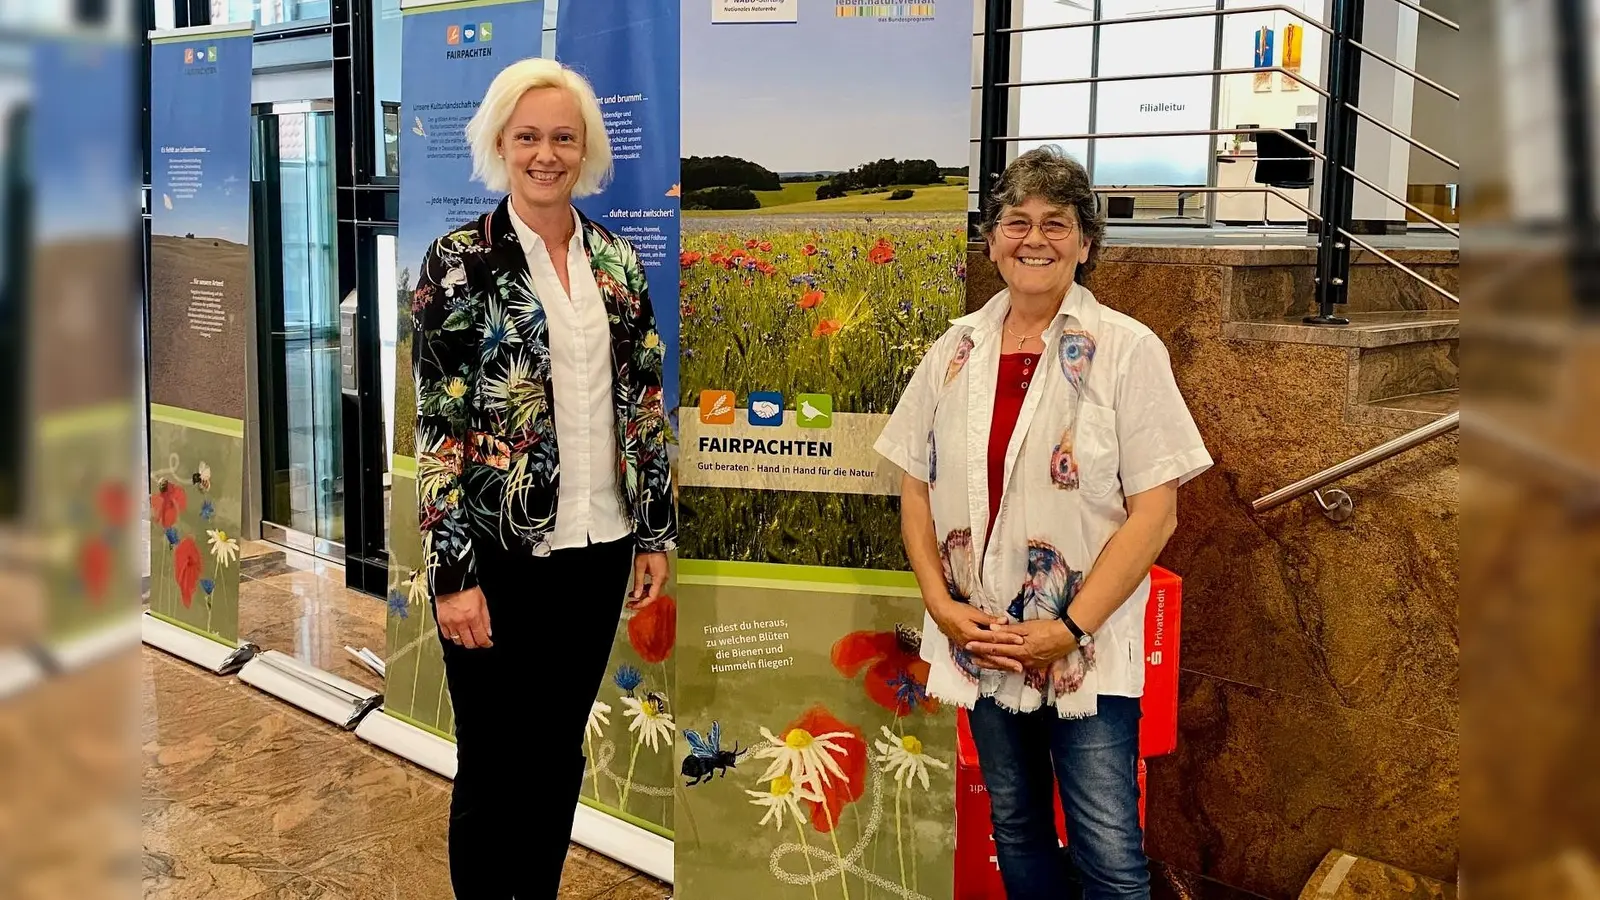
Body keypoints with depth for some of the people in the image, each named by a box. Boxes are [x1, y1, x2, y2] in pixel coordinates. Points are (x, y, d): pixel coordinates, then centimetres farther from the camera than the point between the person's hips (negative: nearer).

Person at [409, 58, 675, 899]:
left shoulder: (616, 260, 6)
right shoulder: (459, 261, -7)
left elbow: (645, 403, 10)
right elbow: (437, 424, -11)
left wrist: (656, 529, 8)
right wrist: (453, 572, -14)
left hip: (596, 546, 4)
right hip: (499, 552, -4)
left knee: (560, 749, 17)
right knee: (493, 762, 8)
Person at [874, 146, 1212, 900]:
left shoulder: (1127, 351, -7)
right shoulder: (955, 351, 5)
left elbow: (1155, 511, -11)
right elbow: (916, 486, 7)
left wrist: (1072, 628, -16)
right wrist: (941, 604, -6)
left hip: (1089, 652, -4)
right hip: (979, 642, 4)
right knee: (1016, 830, 17)